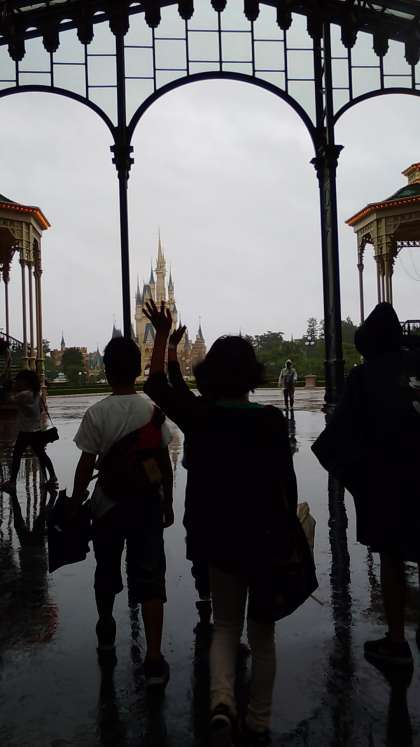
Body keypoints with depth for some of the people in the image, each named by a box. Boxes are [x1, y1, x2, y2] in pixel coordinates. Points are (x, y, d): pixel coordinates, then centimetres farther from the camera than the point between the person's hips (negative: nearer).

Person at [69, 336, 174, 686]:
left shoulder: (96, 413, -12)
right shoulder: (153, 410, -7)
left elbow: (86, 466, -10)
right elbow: (164, 462, -3)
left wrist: (74, 505, 2)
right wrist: (168, 502, 8)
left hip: (108, 503, 0)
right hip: (148, 502, 1)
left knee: (107, 569, 20)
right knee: (150, 577, 4)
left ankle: (106, 629, 43)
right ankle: (154, 658, 1)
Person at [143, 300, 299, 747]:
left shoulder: (198, 415, -9)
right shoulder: (272, 420, -14)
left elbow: (156, 385, 8)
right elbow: (287, 486, -9)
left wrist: (162, 334, 15)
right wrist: (288, 540, 5)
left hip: (219, 540, 1)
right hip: (267, 539, -1)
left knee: (225, 625, 19)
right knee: (262, 633, 17)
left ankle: (222, 702, -5)